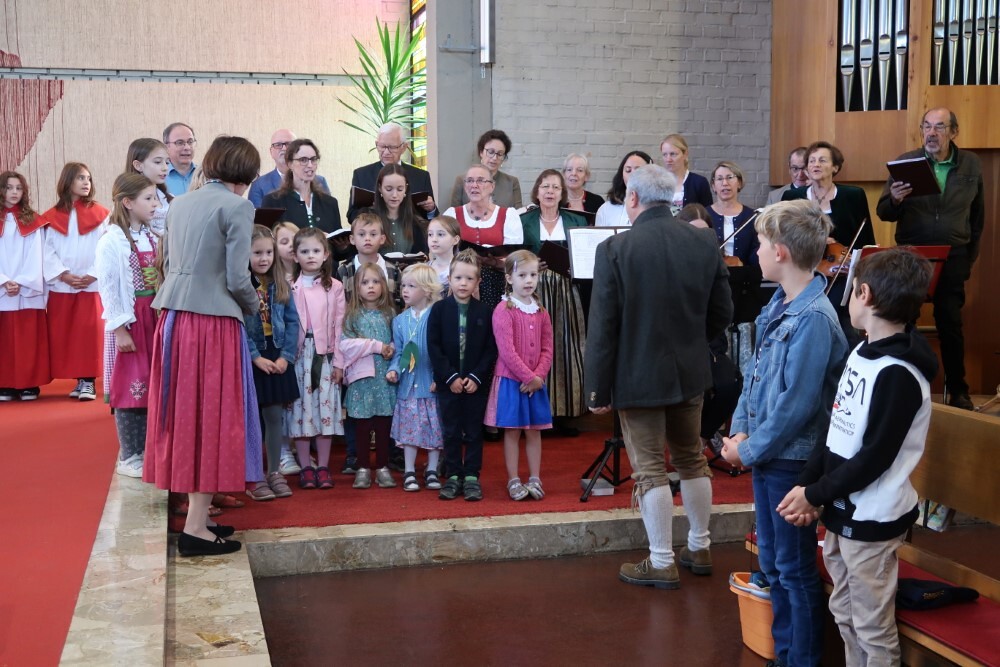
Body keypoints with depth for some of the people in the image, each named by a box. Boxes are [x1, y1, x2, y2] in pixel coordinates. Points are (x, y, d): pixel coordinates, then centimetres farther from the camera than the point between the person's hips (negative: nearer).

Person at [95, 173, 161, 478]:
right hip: (130, 321, -6)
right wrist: (119, 327, -16)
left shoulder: (154, 237, 7)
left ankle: (146, 450, 21)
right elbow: (108, 288, -13)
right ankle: (128, 456, 10)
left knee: (153, 384, 11)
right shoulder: (111, 241, -11)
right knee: (131, 386, 0)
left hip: (155, 317, 6)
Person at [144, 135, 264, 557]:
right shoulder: (237, 207, -7)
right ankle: (196, 527, 0)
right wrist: (253, 305, 9)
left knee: (186, 415, 12)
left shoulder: (179, 205, 15)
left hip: (173, 317, 7)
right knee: (213, 418, -1)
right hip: (213, 321, -7)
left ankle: (197, 514, 19)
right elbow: (237, 278, -12)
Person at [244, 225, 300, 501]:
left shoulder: (281, 286, 7)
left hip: (277, 358, 4)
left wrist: (286, 356, -7)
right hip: (249, 359, -4)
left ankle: (275, 473, 19)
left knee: (274, 415, 9)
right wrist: (257, 357, -17)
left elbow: (292, 322, 4)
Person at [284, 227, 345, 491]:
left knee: (325, 408, 2)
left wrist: (339, 361, -1)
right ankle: (305, 467, 8)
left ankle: (323, 467, 9)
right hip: (298, 354, -1)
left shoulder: (334, 287, 5)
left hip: (325, 355, 1)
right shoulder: (289, 287, 3)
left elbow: (339, 326, 3)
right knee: (301, 408, 1)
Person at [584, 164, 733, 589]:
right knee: (692, 460, 19)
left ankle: (662, 563, 11)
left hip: (639, 376, -5)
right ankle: (699, 549, 30)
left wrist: (597, 389, -7)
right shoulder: (705, 244, -2)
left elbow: (603, 327, -15)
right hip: (691, 373, 5)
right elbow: (721, 314, 3)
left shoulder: (615, 249, -16)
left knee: (651, 470, 3)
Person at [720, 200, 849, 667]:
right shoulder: (779, 305, 4)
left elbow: (796, 403, -23)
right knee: (772, 562, 19)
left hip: (791, 459, -9)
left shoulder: (813, 318, -23)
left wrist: (749, 451, -14)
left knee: (795, 568, 6)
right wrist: (739, 431, 2)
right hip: (766, 453, 9)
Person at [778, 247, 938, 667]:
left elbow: (874, 458, -22)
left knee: (872, 627, 4)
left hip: (871, 520, -9)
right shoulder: (862, 353, 8)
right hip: (841, 511, 9)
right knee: (844, 613, 21)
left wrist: (814, 495, -14)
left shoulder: (899, 374, -22)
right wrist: (807, 484, 0)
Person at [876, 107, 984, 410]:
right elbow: (883, 213, -2)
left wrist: (971, 255, 11)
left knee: (951, 324, 5)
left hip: (952, 259, 1)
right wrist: (894, 199, -23)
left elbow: (978, 215, 13)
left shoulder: (972, 165, 3)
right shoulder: (905, 162, -2)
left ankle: (958, 391, 16)